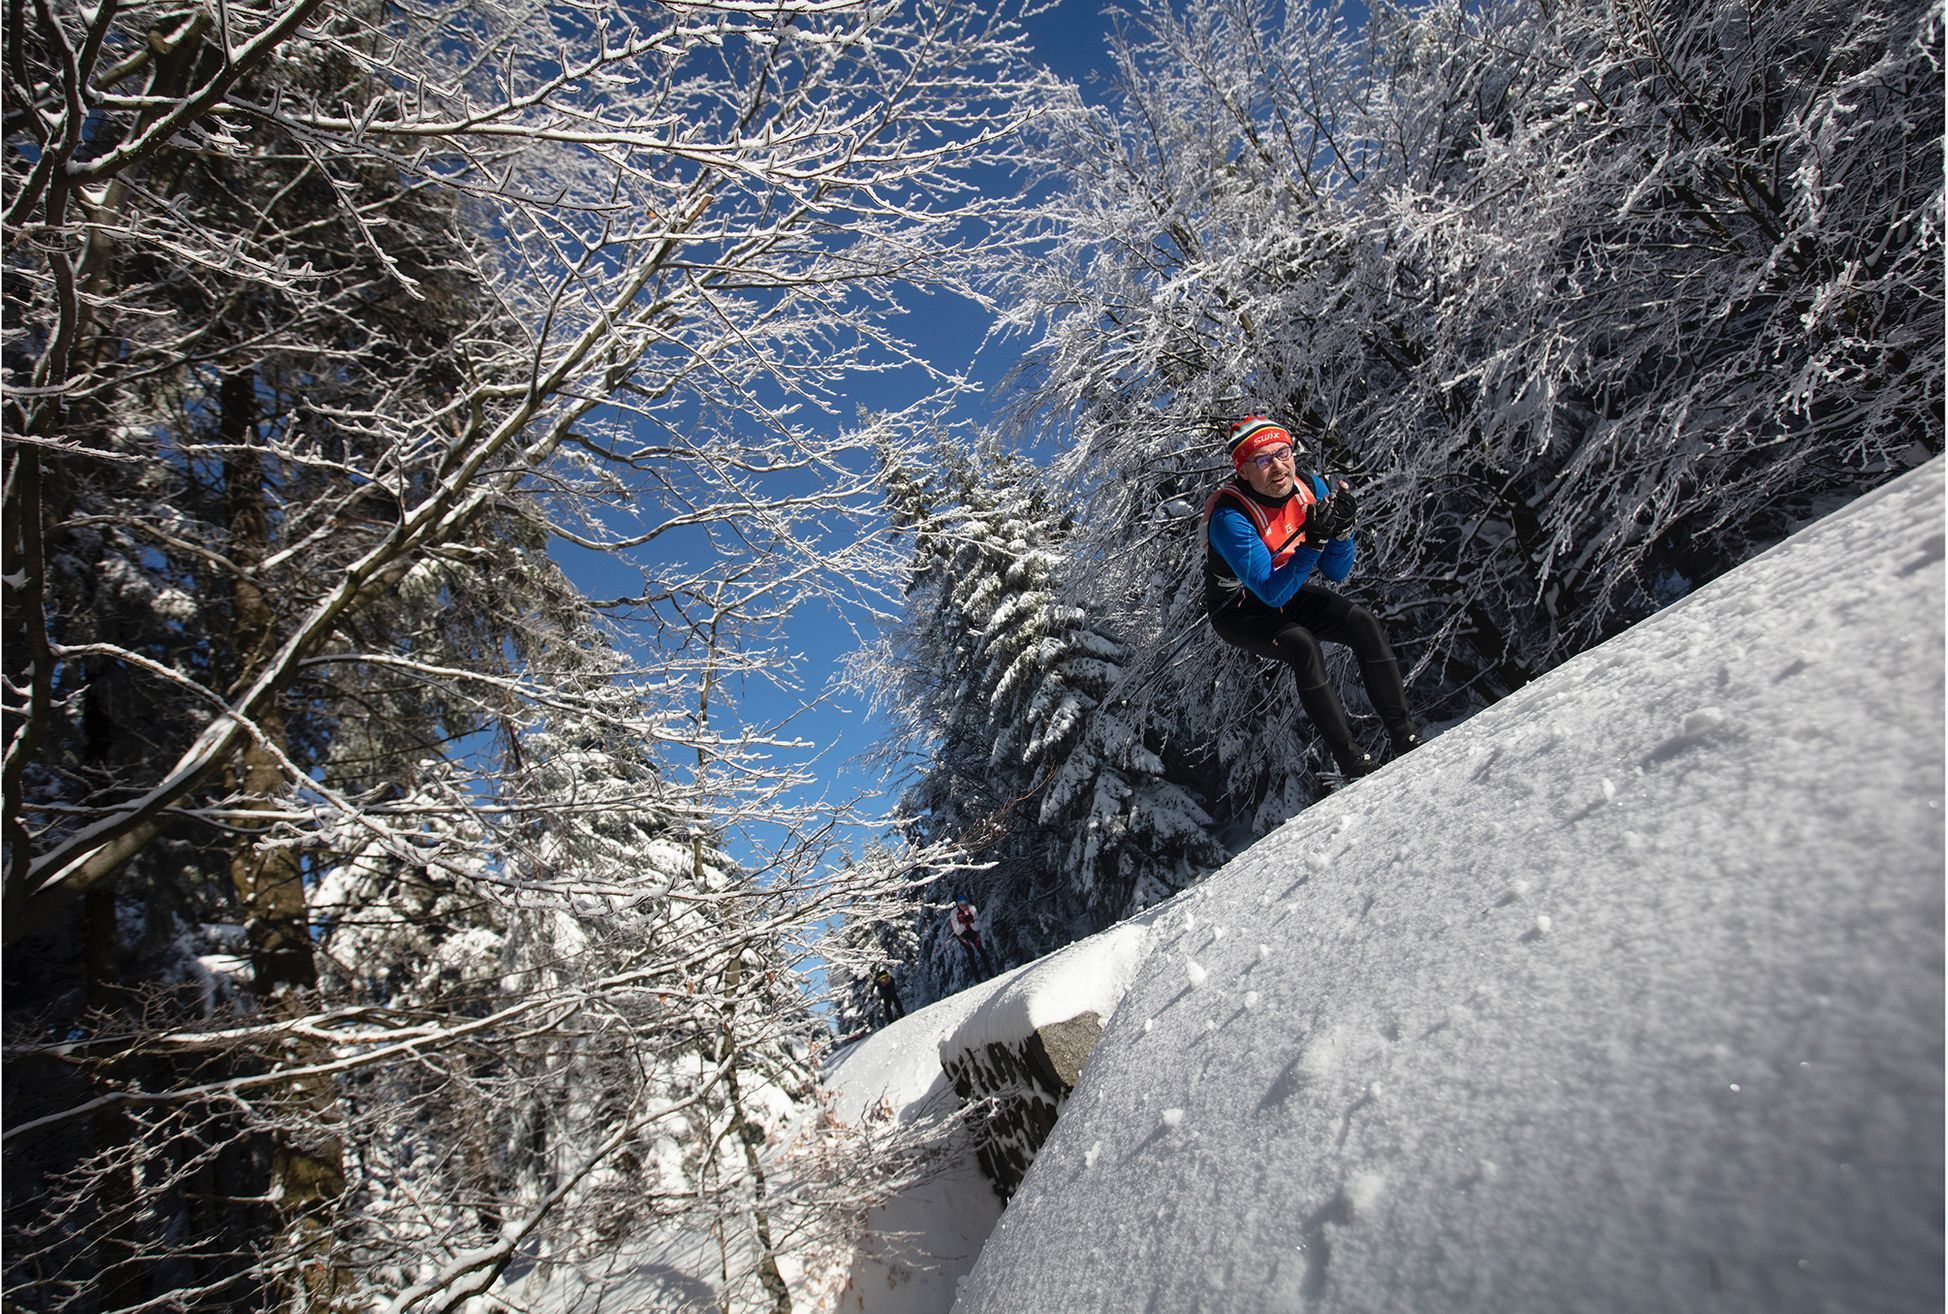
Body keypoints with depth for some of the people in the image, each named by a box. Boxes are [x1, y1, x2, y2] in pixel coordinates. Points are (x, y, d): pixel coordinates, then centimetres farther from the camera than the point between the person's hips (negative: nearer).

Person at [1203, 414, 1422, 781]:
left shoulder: (1311, 487, -11)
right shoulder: (1230, 518, -29)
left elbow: (1337, 573, -5)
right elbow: (1273, 593, -33)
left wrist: (1342, 529, -25)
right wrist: (1314, 540, -42)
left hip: (1293, 593, 6)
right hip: (1241, 610, -5)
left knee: (1363, 622, -18)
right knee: (1302, 644, -32)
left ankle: (1406, 737, -12)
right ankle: (1349, 758, -25)